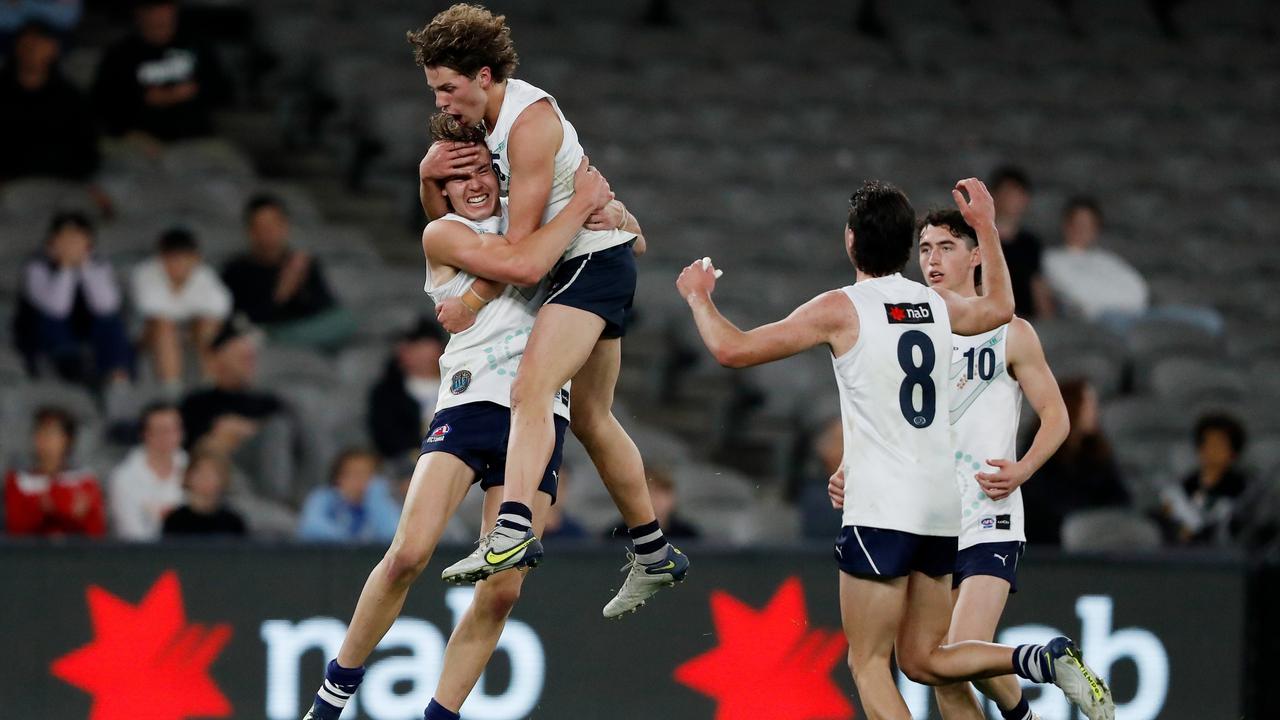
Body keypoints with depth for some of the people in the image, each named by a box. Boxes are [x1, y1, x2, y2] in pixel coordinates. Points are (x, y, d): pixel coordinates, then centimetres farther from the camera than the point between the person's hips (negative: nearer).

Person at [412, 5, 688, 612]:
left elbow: (520, 243, -19)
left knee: (531, 390, -28)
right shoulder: (478, 119, 10)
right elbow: (448, 221, 17)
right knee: (591, 418, 18)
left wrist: (472, 299, -9)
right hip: (578, 266, 11)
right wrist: (428, 174, -4)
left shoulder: (530, 121, -19)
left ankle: (513, 531, -44)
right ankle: (655, 554, 29)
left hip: (595, 257, -11)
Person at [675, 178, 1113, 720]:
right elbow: (998, 309, 34)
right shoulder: (937, 304, 10)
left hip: (882, 512, -6)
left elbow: (733, 349, -6)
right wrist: (986, 227, 44)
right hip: (942, 509, 6)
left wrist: (698, 297, 12)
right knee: (924, 659, 15)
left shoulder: (841, 309, -8)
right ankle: (1046, 661, -5)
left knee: (869, 663, -1)